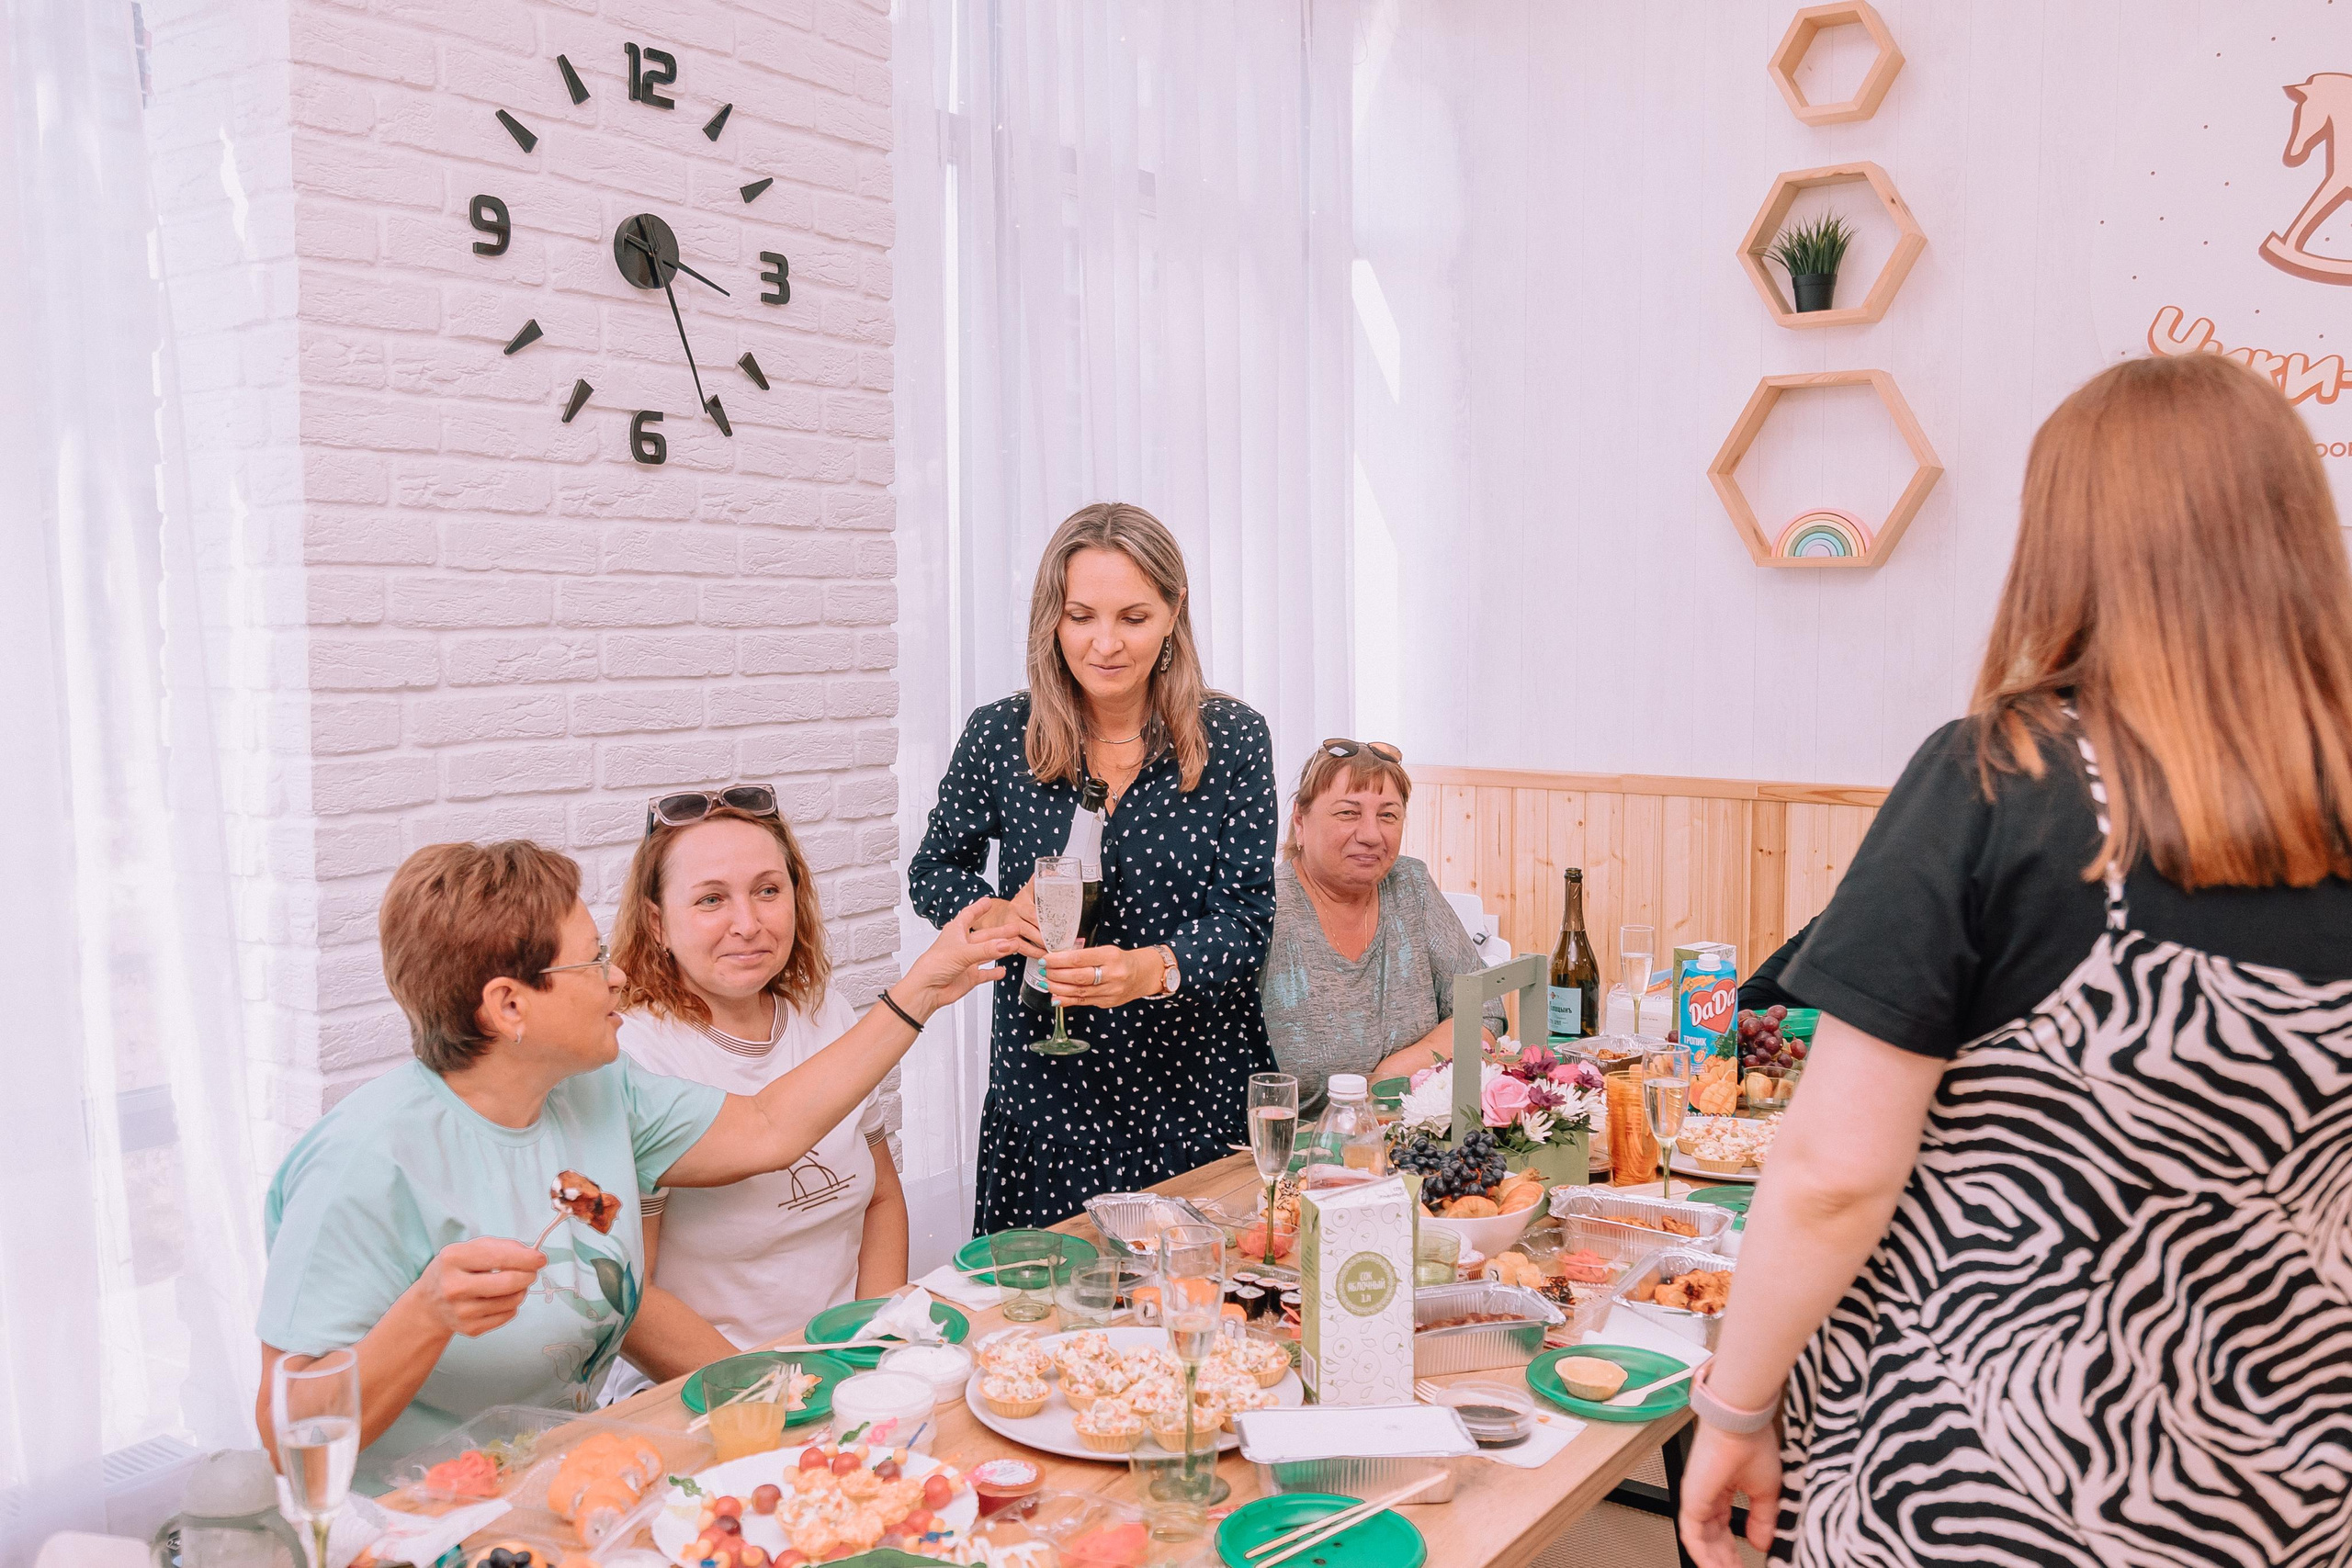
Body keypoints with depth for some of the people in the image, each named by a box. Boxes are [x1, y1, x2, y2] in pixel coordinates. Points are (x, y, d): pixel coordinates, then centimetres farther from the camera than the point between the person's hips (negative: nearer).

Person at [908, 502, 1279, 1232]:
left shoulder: (1232, 739, -7)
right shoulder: (999, 736, -5)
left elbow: (1247, 919, -9)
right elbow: (933, 871, 8)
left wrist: (1149, 968, -28)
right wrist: (993, 915, -14)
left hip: (1199, 1085, 0)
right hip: (1046, 1084, 1)